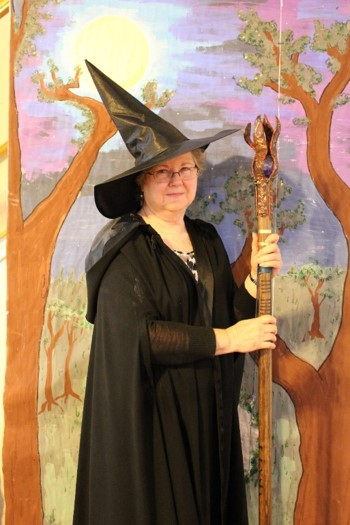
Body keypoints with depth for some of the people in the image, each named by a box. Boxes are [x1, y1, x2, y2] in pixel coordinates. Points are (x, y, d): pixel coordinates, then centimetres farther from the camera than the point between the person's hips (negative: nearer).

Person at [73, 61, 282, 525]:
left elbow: (227, 316, 9)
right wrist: (227, 339, -17)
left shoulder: (206, 239, 6)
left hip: (209, 414, 6)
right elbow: (137, 334, -23)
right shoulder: (124, 247, -14)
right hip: (147, 417, -6)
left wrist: (254, 280, -9)